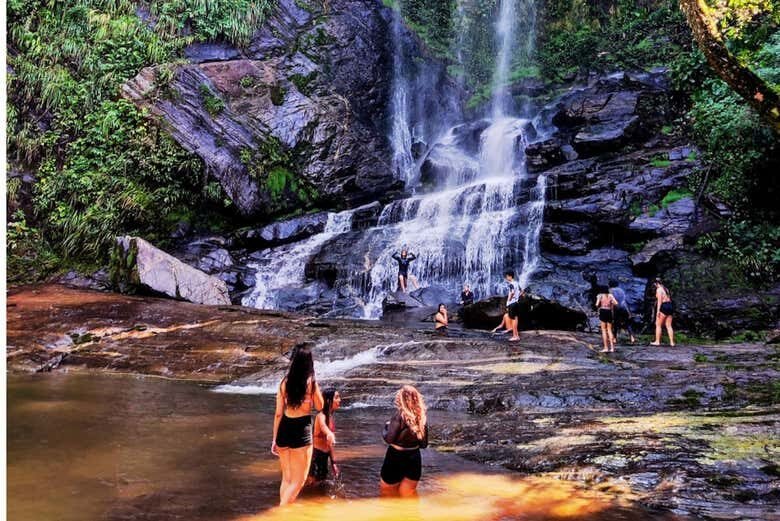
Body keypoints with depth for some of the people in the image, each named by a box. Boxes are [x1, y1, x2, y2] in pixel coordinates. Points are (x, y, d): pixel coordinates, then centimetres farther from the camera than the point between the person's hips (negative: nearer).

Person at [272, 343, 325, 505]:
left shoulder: (285, 382, -1)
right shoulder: (311, 382, -11)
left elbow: (278, 414, 2)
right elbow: (320, 407, 5)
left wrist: (275, 439, 10)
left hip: (284, 431, 5)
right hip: (301, 431, -5)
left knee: (286, 479, 20)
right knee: (298, 481, 7)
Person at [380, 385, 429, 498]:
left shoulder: (399, 414, -18)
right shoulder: (422, 415, -3)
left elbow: (389, 439, -18)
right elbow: (424, 444, 3)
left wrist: (387, 426, 0)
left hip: (396, 458, -5)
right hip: (414, 458, 5)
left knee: (386, 489, 18)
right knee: (408, 494, 19)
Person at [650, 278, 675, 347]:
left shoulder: (659, 289, -5)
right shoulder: (666, 289, 20)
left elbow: (659, 300, -14)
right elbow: (669, 299, 18)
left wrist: (658, 310, -17)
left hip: (664, 306, -8)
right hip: (670, 306, 8)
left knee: (658, 325, -2)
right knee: (669, 326, 7)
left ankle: (657, 341, -4)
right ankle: (672, 342, 3)